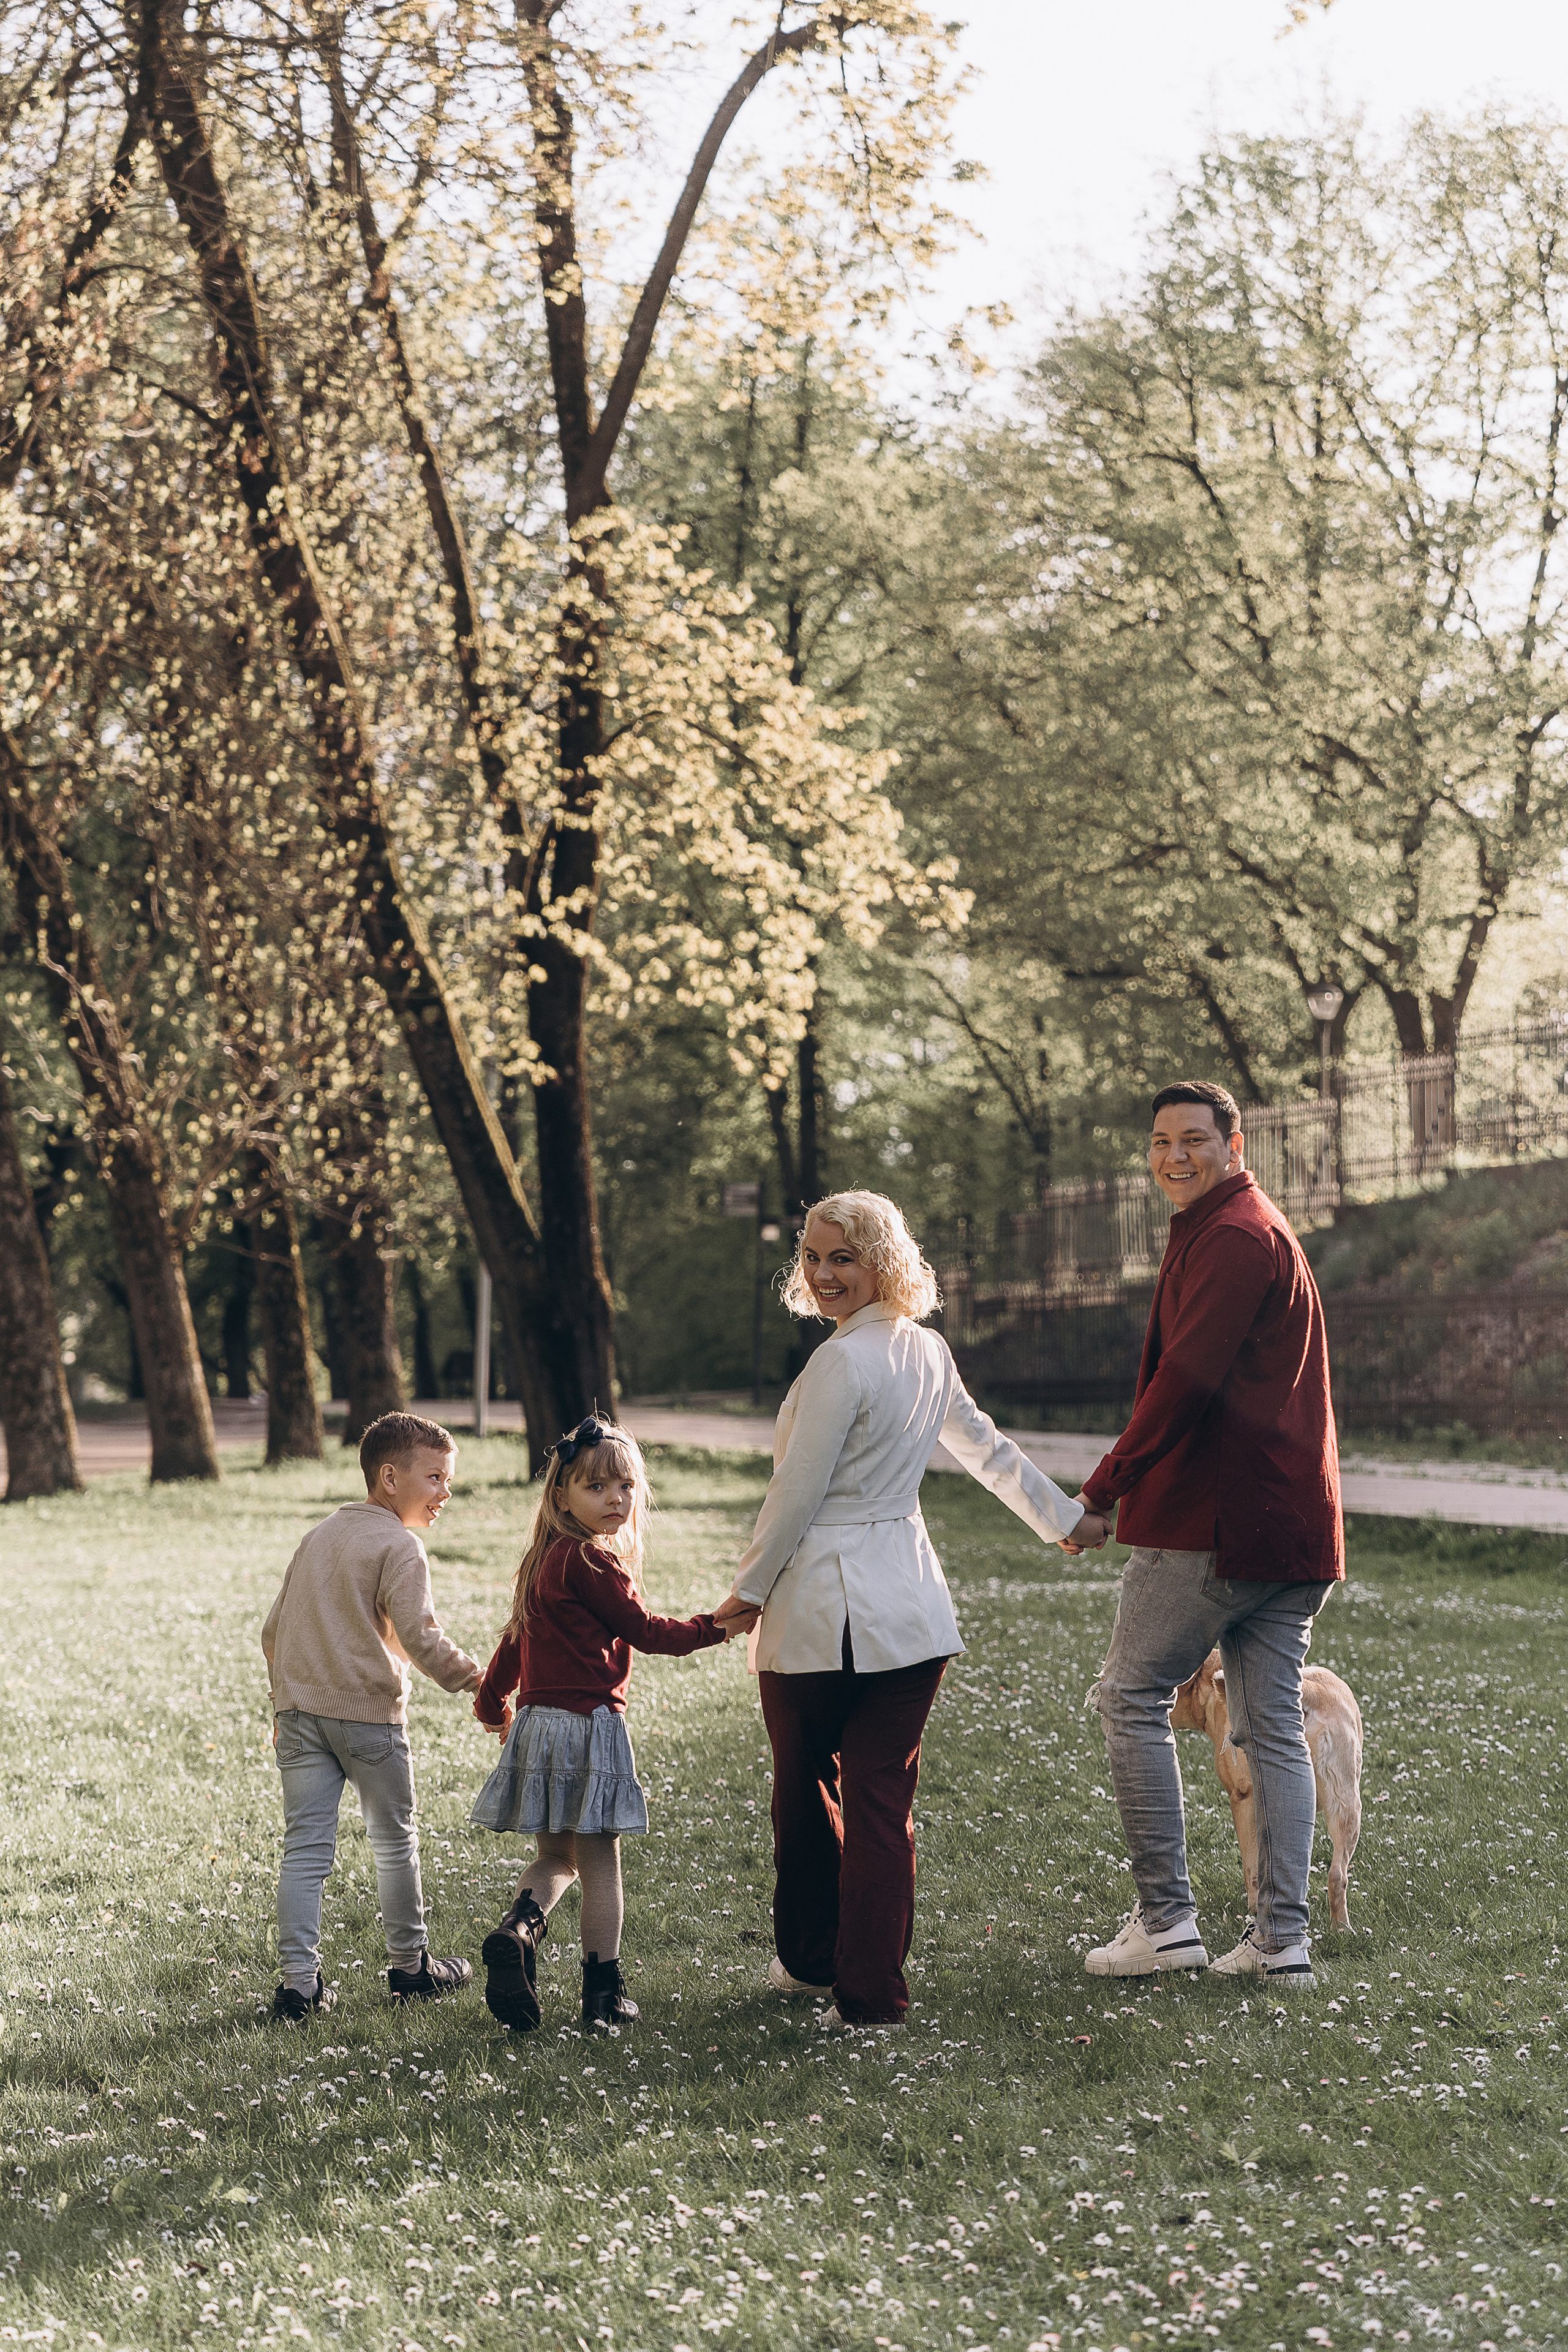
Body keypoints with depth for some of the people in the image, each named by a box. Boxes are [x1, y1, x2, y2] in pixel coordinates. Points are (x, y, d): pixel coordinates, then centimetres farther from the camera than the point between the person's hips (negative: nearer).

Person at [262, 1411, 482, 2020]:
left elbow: (273, 1632, 18)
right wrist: (473, 1680, -7)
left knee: (305, 1847, 4)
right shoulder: (399, 1546, -8)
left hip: (299, 1711, 6)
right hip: (368, 1711, -6)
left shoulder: (321, 1535, 15)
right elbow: (420, 1637, -17)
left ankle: (299, 1982, 0)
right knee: (394, 1842, 11)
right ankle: (410, 1966, 23)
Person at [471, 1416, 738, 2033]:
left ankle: (519, 1927, -9)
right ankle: (602, 1993, 7)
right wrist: (716, 1627, 2)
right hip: (588, 1722, -8)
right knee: (599, 1860, 2)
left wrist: (493, 1704, 38)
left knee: (556, 1855, 17)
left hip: (539, 1722, 8)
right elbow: (644, 1631, -10)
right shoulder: (590, 1561, -14)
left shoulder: (545, 1560, 14)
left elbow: (516, 1637, 24)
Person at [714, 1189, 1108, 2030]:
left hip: (818, 1609, -6)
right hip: (911, 1606, 6)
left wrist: (750, 1589, -1)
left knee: (805, 1791, 13)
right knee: (883, 1798, 6)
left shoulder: (842, 1361, -16)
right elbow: (986, 1448, 22)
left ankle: (812, 1959, 28)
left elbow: (797, 1493, -13)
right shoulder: (928, 1353, 8)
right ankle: (872, 1988, 6)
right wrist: (1065, 1518, 36)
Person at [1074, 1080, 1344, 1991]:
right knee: (1274, 1726, 8)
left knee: (1134, 1697, 0)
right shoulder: (1264, 1232, 23)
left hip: (1215, 1520, -10)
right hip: (1293, 1523, 10)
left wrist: (1105, 1486, -17)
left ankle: (1166, 1919, -1)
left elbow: (1188, 1377, -20)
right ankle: (1283, 1940, 7)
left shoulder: (1232, 1239, -11)